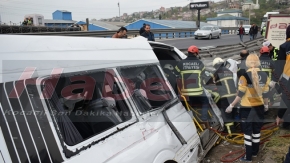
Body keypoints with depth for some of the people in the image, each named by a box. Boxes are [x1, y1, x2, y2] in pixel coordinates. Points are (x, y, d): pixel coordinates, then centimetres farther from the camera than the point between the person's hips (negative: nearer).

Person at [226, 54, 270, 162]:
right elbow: (265, 93, 4)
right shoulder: (264, 76, -3)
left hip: (247, 108, -5)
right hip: (259, 107, 5)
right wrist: (266, 105, 21)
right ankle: (255, 152, 34)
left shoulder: (245, 76, -18)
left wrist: (231, 105, -6)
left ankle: (248, 157, 12)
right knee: (257, 130, 18)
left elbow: (240, 94, -16)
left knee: (248, 132, 5)